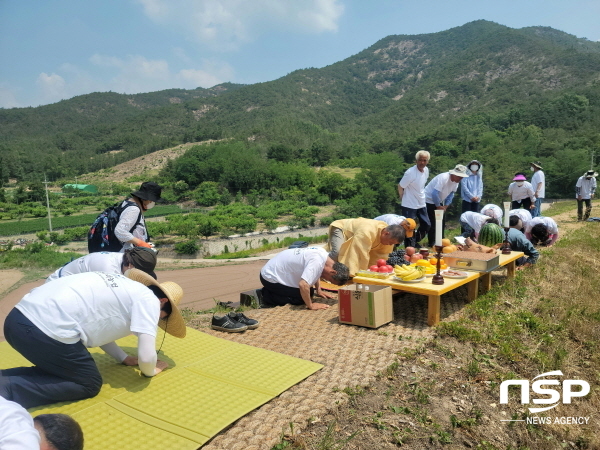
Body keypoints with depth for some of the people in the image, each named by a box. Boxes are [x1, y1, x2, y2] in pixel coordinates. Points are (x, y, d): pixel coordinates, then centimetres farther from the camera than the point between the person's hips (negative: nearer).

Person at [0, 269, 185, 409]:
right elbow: (146, 357, -7)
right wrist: (150, 370, 16)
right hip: (48, 329, -10)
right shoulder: (148, 299, -1)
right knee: (90, 384, 9)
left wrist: (124, 358, 34)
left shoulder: (124, 287, 25)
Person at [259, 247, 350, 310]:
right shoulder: (317, 262, -32)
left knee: (309, 292, 11)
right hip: (270, 278, -9)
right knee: (301, 297, -13)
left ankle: (269, 292, 15)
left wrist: (318, 290, 12)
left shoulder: (323, 253, -4)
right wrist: (311, 305, -27)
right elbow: (303, 285, -41)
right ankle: (266, 296, -3)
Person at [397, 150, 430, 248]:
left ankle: (416, 241, 33)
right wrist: (404, 200, -4)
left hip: (421, 204, 8)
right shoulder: (410, 173, -21)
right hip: (409, 205, -8)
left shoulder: (426, 170, 2)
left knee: (426, 225, 13)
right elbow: (400, 187, -14)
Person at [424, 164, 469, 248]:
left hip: (439, 202, 8)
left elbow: (451, 194, 5)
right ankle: (431, 243, 1)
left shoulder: (456, 181, -5)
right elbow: (434, 194, -32)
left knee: (442, 222, 9)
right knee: (432, 223, -8)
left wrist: (446, 206, -4)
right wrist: (438, 206, -19)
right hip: (429, 200, -8)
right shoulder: (443, 178, -30)